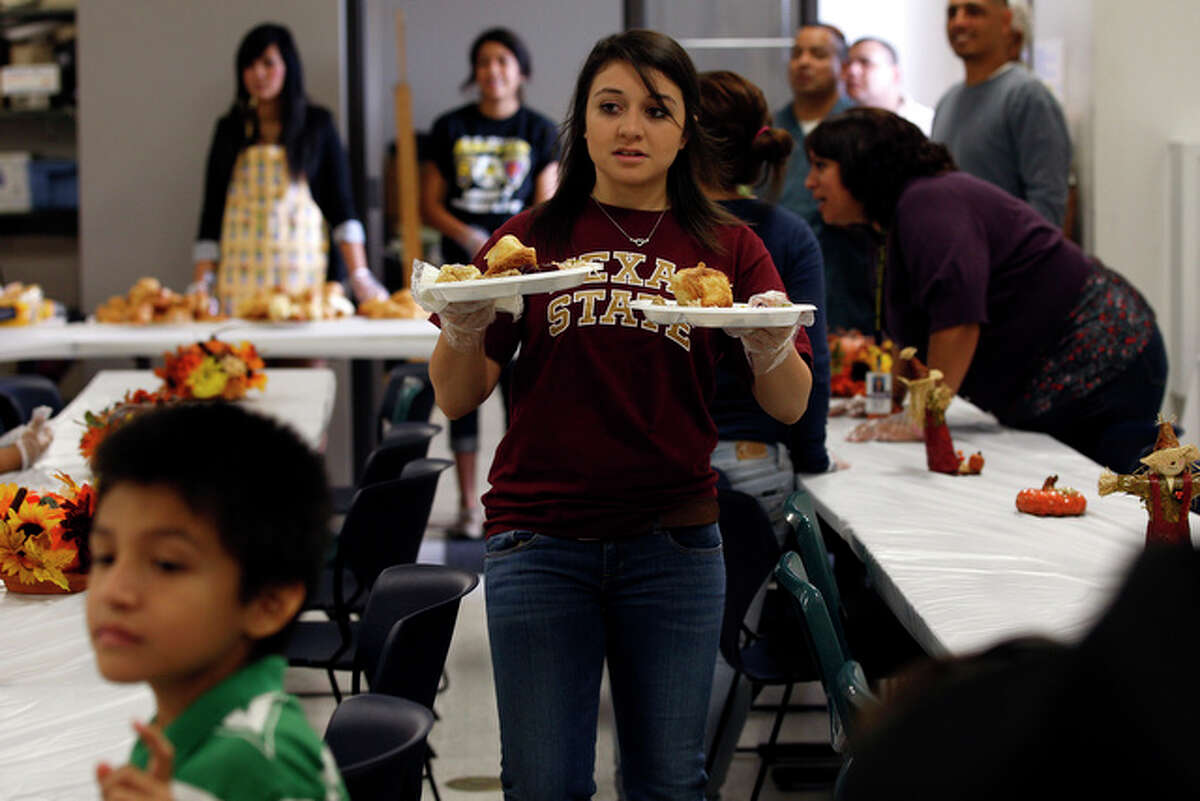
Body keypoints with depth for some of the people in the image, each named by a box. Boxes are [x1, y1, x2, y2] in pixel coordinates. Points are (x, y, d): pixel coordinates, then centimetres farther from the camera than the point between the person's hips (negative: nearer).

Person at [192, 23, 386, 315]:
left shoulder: (317, 124, 8)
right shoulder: (230, 129, 12)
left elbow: (341, 203, 3)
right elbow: (212, 209, 11)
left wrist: (359, 276, -8)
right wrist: (200, 284, 1)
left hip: (302, 269, -1)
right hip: (242, 277, 1)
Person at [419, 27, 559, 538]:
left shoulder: (540, 132, 6)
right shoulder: (450, 128, 9)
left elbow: (546, 211, 0)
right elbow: (430, 205, 7)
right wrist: (468, 236, -11)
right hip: (462, 269, 1)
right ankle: (467, 504, 5)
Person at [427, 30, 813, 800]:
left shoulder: (727, 247, 5)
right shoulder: (532, 238, 4)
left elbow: (790, 406, 1)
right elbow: (458, 398, 2)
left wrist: (769, 346, -20)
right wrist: (464, 327, -18)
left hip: (674, 544, 1)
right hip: (540, 543, 0)